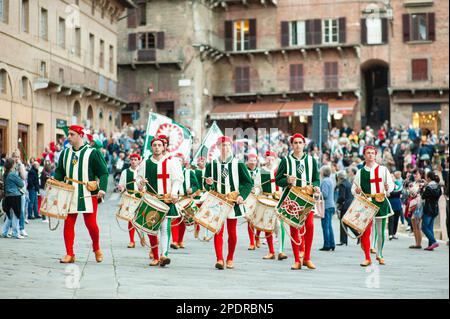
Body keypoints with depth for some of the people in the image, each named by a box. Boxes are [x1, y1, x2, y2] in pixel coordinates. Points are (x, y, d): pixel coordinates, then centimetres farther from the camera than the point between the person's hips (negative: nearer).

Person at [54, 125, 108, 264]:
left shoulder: (92, 153, -3)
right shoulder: (65, 153, 12)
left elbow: (103, 173, -4)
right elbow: (59, 172, 18)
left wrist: (102, 188, -18)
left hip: (88, 195, -4)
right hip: (69, 194, 4)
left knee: (91, 223, -4)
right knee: (68, 223, 0)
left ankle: (97, 248, 22)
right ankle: (69, 254, 7)